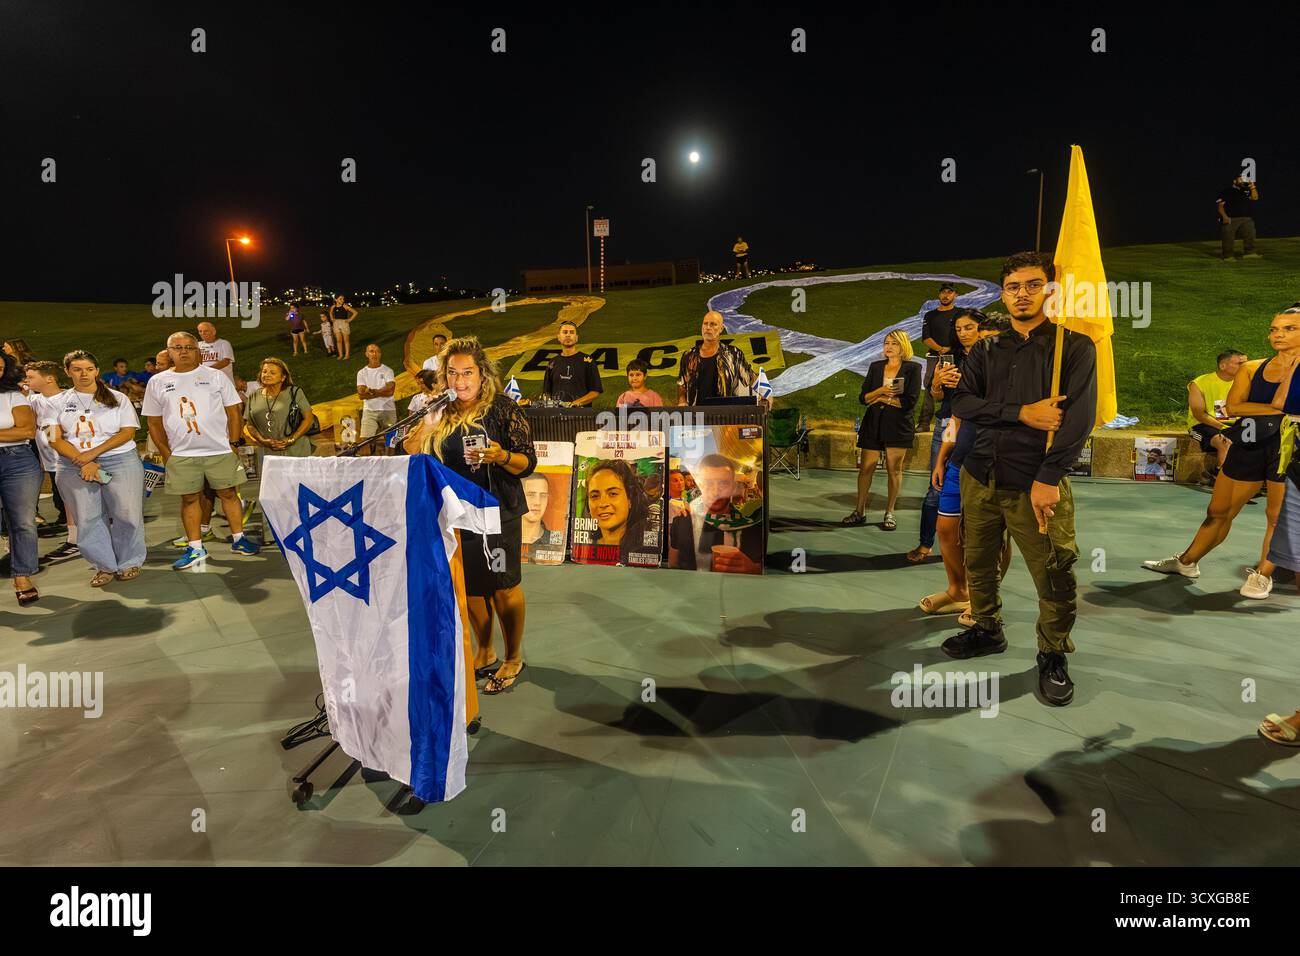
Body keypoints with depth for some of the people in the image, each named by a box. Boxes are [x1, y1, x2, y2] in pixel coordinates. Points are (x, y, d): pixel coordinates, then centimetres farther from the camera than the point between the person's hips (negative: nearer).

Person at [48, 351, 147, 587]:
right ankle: (105, 566, 13)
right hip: (74, 467, 2)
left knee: (126, 513, -3)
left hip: (120, 462, -1)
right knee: (87, 518, 1)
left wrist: (93, 453, -12)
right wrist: (82, 461, -13)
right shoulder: (58, 402, 10)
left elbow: (128, 432, -2)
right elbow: (55, 439, 2)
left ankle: (130, 563, 11)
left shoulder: (117, 398, 7)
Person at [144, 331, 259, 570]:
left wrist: (233, 443, -4)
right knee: (189, 498, 6)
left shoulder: (216, 377, 3)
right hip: (181, 455, 1)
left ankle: (238, 539, 15)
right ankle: (195, 548, 14)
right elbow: (154, 422, 9)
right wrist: (166, 454, 3)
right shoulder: (157, 382, 6)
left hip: (220, 451, -1)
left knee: (228, 494, 4)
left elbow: (233, 412, 3)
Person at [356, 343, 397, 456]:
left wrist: (371, 391, -10)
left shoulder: (387, 371, 5)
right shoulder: (362, 373, 9)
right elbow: (361, 395, -3)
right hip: (369, 411, 1)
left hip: (387, 410, -1)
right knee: (365, 440, -12)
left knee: (385, 441, 2)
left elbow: (390, 391, -9)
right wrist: (381, 393, -10)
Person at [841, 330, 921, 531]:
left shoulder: (912, 368, -1)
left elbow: (910, 402, -10)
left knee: (894, 469, 3)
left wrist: (883, 399, -6)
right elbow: (863, 398, 5)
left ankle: (889, 513, 13)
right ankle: (859, 512, 8)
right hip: (873, 425, 3)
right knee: (866, 468, 1)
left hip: (899, 426, -3)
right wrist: (880, 391, -13)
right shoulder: (875, 367, 11)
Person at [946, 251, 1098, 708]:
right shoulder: (986, 350, 12)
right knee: (978, 566, 14)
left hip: (1036, 483, -4)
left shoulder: (1074, 345, 1)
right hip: (980, 477, 4)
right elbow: (962, 402, -2)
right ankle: (987, 630, 35)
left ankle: (1054, 656, 20)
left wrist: (1049, 478, -17)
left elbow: (1079, 417, -9)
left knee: (1054, 580, -1)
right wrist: (1022, 413, -15)